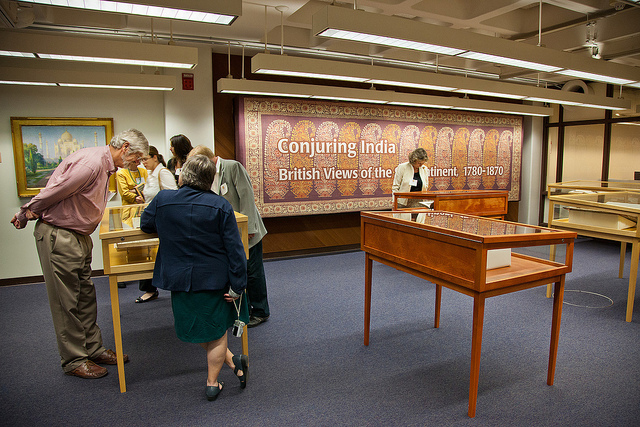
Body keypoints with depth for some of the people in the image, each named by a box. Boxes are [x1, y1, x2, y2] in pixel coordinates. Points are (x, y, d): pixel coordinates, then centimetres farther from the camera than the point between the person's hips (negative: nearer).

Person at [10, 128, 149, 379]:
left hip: (78, 235, 10)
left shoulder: (105, 165, 10)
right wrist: (26, 214, -6)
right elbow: (54, 192, -20)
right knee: (66, 302, 2)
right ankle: (73, 360, 15)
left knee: (86, 297, 15)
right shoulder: (91, 163, -24)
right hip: (57, 236, -10)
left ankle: (93, 349, 27)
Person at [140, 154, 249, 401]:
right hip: (214, 279, -1)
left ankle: (232, 362, 24)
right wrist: (237, 286, -7)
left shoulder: (162, 200, -7)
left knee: (195, 326, 22)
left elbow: (145, 225, 14)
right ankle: (212, 383, 27)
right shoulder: (220, 206, -11)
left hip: (180, 279, 1)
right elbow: (234, 249, -12)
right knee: (216, 331, 15)